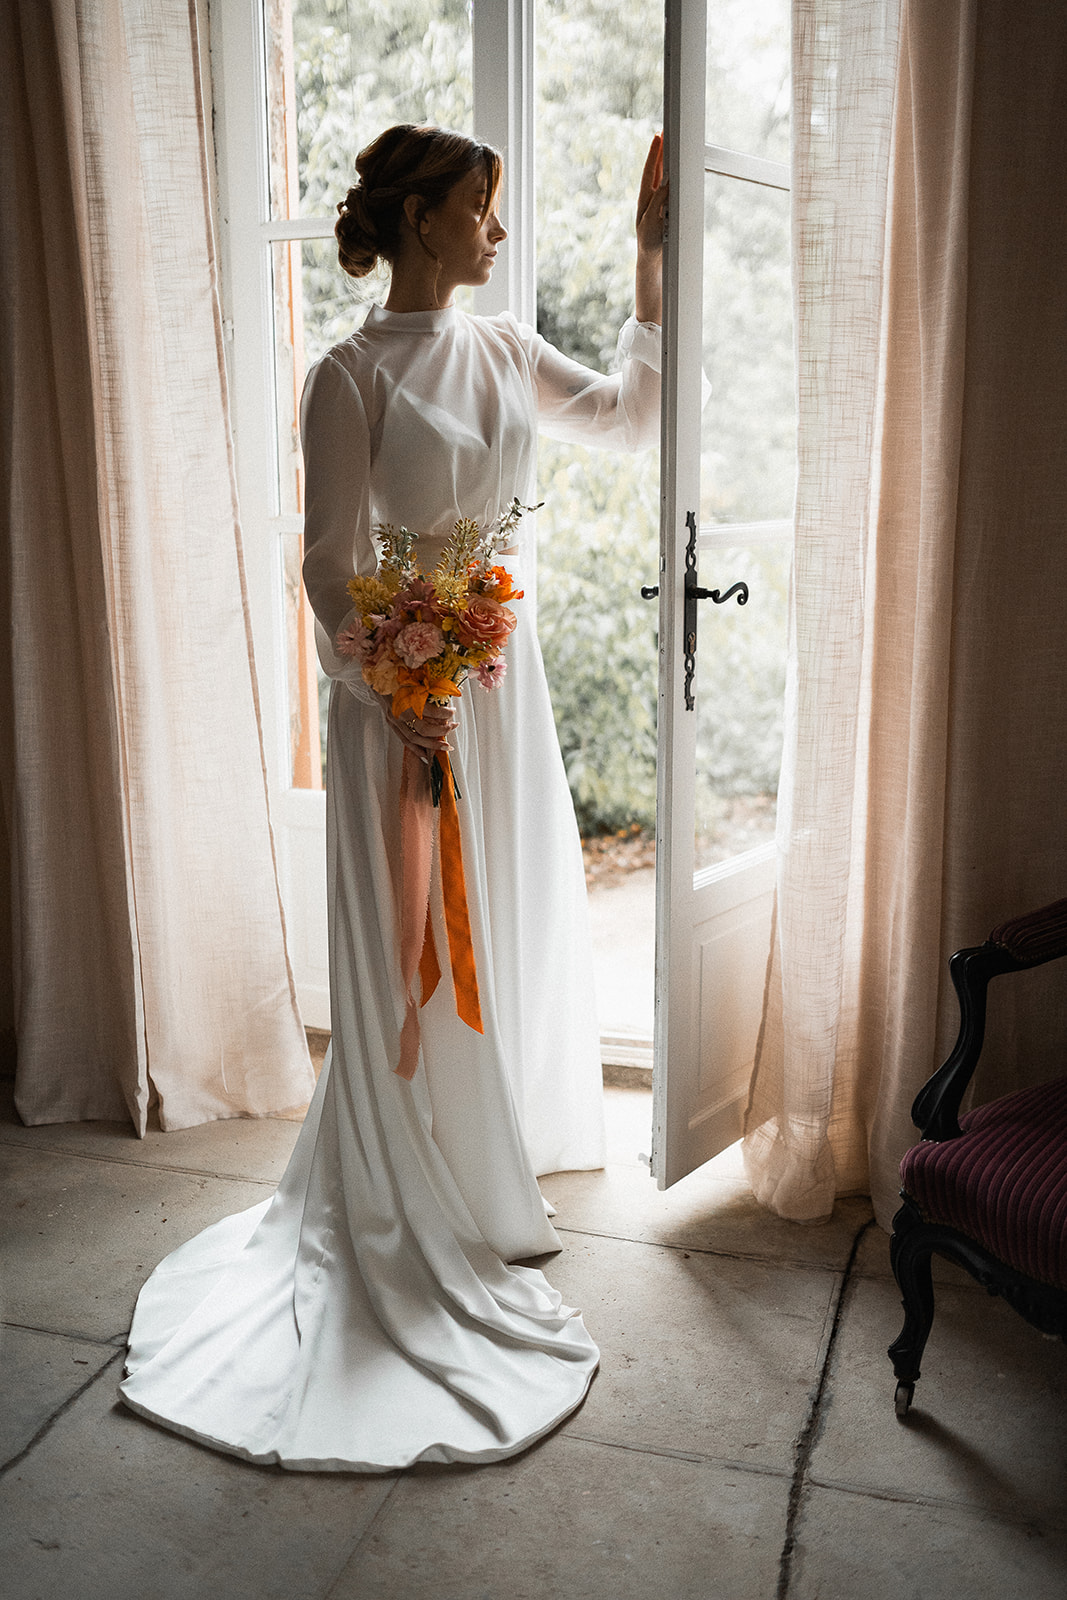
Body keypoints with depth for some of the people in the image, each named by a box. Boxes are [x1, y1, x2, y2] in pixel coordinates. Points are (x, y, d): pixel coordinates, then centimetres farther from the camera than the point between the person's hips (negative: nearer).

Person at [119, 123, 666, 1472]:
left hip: (504, 679, 7)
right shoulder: (353, 376, -10)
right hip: (406, 698, -7)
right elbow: (330, 565, -12)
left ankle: (489, 1161, 38)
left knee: (506, 930, 16)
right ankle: (417, 1222, 18)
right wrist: (386, 694, -23)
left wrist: (650, 261, 10)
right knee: (411, 958, 1)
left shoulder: (503, 350, 9)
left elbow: (629, 419, 14)